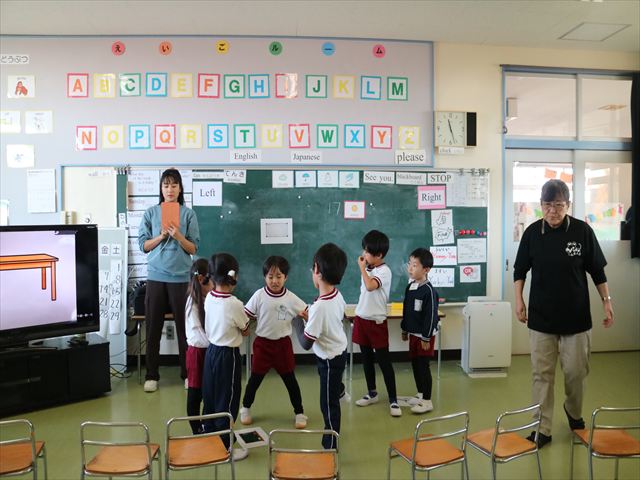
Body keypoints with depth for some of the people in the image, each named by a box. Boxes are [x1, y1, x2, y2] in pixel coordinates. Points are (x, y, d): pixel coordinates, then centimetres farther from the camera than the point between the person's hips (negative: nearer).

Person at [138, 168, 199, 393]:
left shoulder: (188, 214, 2)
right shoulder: (151, 213, 6)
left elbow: (193, 249, 0)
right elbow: (143, 245, 4)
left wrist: (178, 236, -15)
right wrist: (162, 236, -10)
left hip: (181, 277, -1)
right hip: (156, 276, 1)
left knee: (184, 326, 3)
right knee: (153, 327, 5)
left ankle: (187, 373, 16)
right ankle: (151, 375, 16)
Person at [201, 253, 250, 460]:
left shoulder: (209, 297, -3)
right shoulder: (234, 304, -23)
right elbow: (245, 331, -7)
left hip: (211, 351, 7)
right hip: (228, 355, -7)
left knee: (210, 398, 18)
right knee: (226, 402, 6)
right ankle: (224, 448, 16)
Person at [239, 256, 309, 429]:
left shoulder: (291, 298, -7)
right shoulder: (259, 295, -10)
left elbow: (308, 313, -5)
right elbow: (246, 316, -5)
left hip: (283, 343, 1)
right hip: (262, 343, 0)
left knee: (290, 379, 10)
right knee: (255, 379, 13)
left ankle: (299, 412, 24)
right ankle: (245, 408, 36)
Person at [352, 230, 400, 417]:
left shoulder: (384, 271, -16)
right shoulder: (368, 269, 7)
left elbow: (370, 286, -34)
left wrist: (362, 268, -21)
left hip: (377, 322, -7)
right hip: (362, 319, 7)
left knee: (384, 361, -2)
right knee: (367, 358, 15)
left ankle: (393, 399, 6)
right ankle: (372, 393, 28)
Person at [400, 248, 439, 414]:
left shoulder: (428, 290, -20)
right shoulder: (410, 286, 5)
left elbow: (431, 316, -19)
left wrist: (426, 338, -17)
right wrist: (404, 329, 17)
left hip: (424, 336, -8)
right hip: (413, 333, 8)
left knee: (423, 366, -1)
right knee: (415, 364, 15)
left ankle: (427, 401, 11)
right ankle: (420, 394, 31)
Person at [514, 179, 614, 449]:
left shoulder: (582, 231, -6)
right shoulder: (532, 232, -3)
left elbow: (597, 271, 3)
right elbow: (520, 270, 6)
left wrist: (606, 301, 1)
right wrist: (519, 299, -2)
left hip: (576, 318, 0)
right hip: (541, 318, 1)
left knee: (576, 372, 10)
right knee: (542, 375, 4)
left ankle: (574, 412, 38)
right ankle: (542, 429, 15)